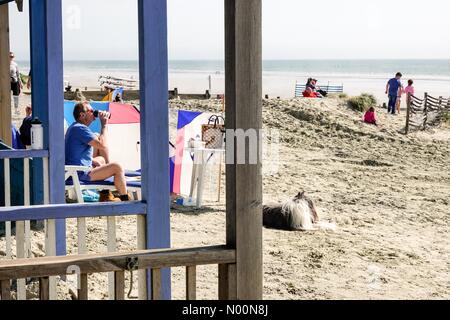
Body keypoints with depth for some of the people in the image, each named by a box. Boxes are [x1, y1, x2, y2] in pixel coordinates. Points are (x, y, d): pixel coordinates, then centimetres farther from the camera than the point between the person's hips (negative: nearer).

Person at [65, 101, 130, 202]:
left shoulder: (75, 127, 17)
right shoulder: (80, 128, -18)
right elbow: (102, 145, -22)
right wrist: (104, 125, -12)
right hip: (80, 174, -11)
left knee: (101, 160, 35)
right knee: (117, 167, -13)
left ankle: (105, 196, 34)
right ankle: (125, 200, 0)